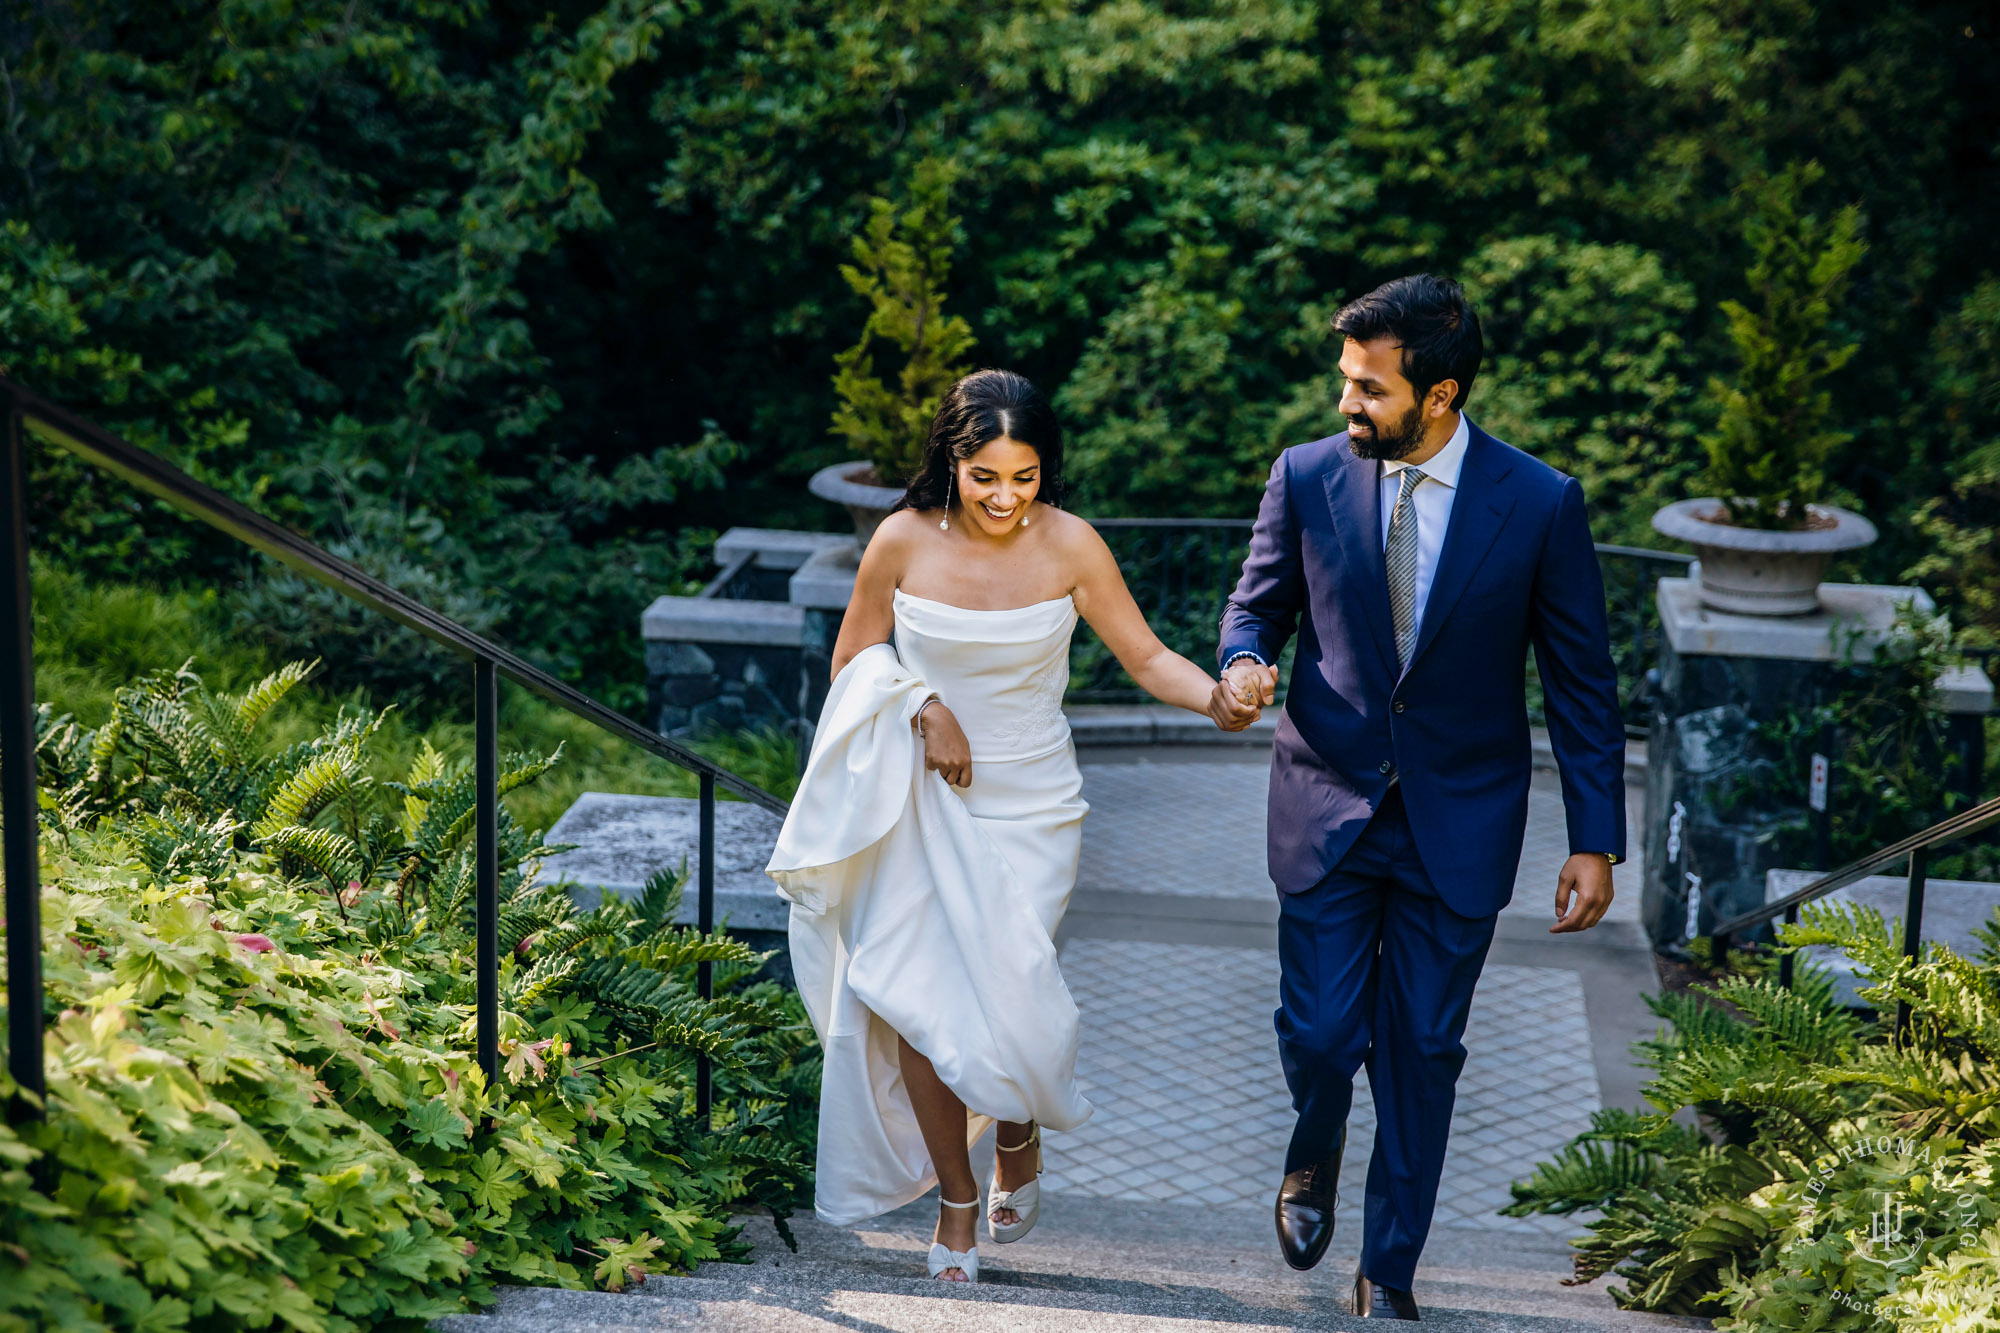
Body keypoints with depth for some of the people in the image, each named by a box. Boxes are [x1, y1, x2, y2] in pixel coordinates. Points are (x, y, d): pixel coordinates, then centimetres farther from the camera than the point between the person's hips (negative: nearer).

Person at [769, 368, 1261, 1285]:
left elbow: (1146, 657, -4)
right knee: (919, 992, -5)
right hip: (922, 803, 1)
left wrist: (1214, 698, -22)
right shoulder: (903, 540, -8)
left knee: (1011, 991, -10)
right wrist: (924, 710, -13)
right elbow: (853, 663, 3)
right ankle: (956, 1195, 16)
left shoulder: (1069, 546, -9)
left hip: (1029, 805, -1)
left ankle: (1018, 1135, 26)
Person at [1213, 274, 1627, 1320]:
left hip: (1458, 825, -1)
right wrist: (1246, 663, -15)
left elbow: (1581, 684, -2)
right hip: (1328, 806, 1)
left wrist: (1595, 841, -4)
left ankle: (1389, 1272, 24)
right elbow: (1258, 604, 10)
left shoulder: (1540, 504, -10)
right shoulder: (1306, 477, -5)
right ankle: (1315, 1150, 36)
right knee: (1319, 1034, -1)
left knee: (1422, 1054, 6)